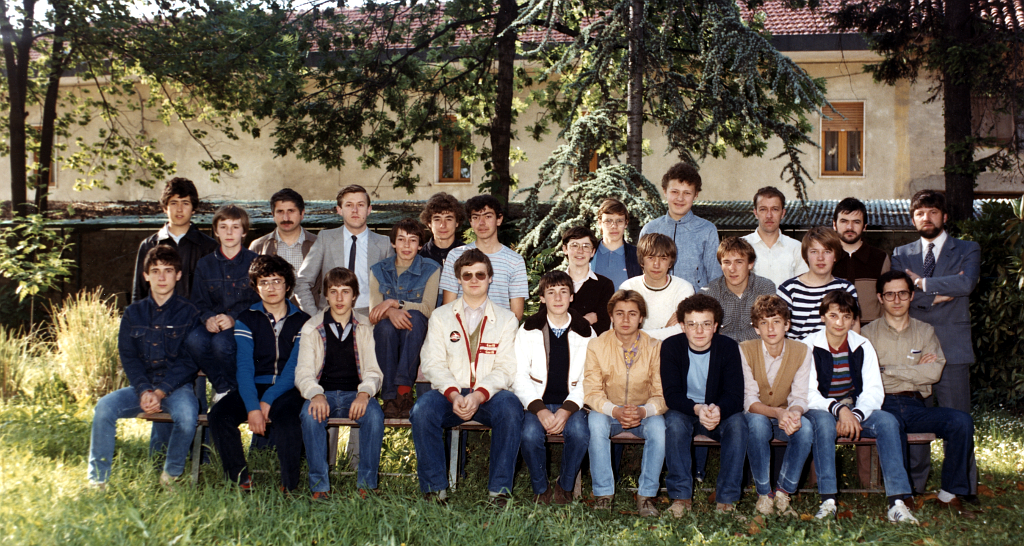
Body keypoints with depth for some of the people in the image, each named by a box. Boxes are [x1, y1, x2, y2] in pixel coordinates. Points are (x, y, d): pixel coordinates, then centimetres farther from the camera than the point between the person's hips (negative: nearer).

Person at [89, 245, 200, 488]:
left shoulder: (189, 313, 1)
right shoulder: (133, 313, 11)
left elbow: (188, 361, -5)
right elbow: (128, 357, 4)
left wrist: (160, 392, -17)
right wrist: (144, 391, -14)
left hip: (176, 386, -3)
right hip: (140, 386, 3)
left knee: (187, 413, -35)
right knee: (104, 407, -24)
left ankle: (171, 476, -11)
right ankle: (98, 480, -12)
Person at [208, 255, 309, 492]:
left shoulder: (302, 322, 6)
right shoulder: (246, 320, 9)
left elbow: (294, 369, -4)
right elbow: (244, 367, -2)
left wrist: (267, 403, -18)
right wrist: (252, 407, -19)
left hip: (287, 390, -2)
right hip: (254, 387, 2)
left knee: (285, 417, -35)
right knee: (219, 414, -26)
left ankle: (289, 487, -24)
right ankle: (240, 481, -17)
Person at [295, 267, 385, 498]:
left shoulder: (366, 328, 9)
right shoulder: (311, 328, 8)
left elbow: (373, 371, 4)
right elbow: (303, 372, 1)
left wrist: (364, 394, -20)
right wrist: (316, 395, -22)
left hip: (355, 394, 0)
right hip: (323, 393, 0)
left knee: (374, 415, -32)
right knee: (310, 415, -34)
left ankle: (366, 483, -20)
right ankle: (319, 485, -24)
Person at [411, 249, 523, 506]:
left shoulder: (506, 319, 11)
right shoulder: (440, 316, 13)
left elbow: (506, 368, -1)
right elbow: (432, 363, 2)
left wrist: (479, 395, -19)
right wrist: (453, 395, -17)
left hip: (489, 396, -1)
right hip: (450, 395, 1)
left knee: (510, 406, -34)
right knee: (423, 408, -31)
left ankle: (499, 490, -25)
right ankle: (434, 489, -20)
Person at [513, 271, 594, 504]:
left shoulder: (585, 332, 6)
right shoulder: (529, 330, 4)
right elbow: (520, 376, -1)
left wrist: (567, 410, -15)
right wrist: (539, 409, -17)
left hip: (570, 404, 1)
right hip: (536, 402, 0)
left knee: (580, 433, -31)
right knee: (530, 434, -31)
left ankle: (565, 487, -5)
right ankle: (541, 490, -6)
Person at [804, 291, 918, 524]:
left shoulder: (862, 346, 4)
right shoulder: (809, 347, -6)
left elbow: (874, 391, -4)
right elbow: (808, 394, -13)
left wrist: (855, 415, -23)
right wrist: (839, 410, -30)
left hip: (857, 411, 3)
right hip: (821, 410, -3)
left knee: (887, 421, -26)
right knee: (824, 422, -37)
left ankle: (897, 502, -31)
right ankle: (828, 501, -37)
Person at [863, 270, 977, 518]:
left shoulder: (925, 331, 18)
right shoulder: (868, 333, 11)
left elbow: (934, 372, -1)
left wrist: (887, 368, -4)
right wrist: (914, 370, -3)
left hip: (916, 407, 3)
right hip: (883, 406, -3)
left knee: (962, 420, -25)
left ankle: (950, 494, -13)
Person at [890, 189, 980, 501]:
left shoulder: (967, 251, 10)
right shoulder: (901, 255, 15)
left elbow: (967, 283, -11)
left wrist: (922, 283, -8)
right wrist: (942, 291, -8)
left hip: (952, 348, -2)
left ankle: (965, 488, 5)